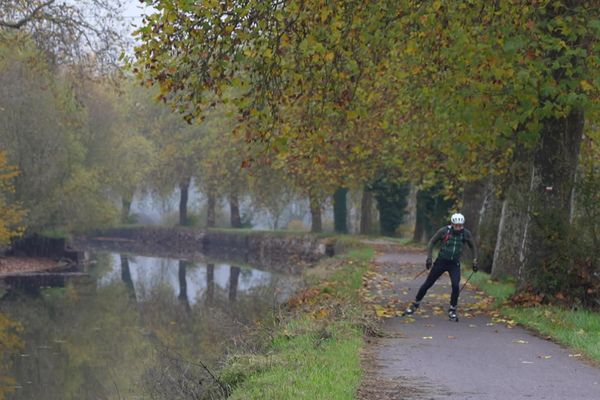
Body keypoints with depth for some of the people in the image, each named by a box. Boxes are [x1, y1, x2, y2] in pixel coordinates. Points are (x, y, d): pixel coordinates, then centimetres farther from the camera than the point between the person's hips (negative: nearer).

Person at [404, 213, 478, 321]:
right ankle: (415, 305, 21)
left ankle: (452, 310, -2)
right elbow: (431, 242, -4)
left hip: (455, 264, 1)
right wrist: (429, 257, -12)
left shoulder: (466, 233, -8)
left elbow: (472, 246, 10)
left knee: (456, 286, -19)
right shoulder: (444, 231, -14)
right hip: (441, 262, -1)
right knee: (427, 284, 2)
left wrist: (475, 260, 1)